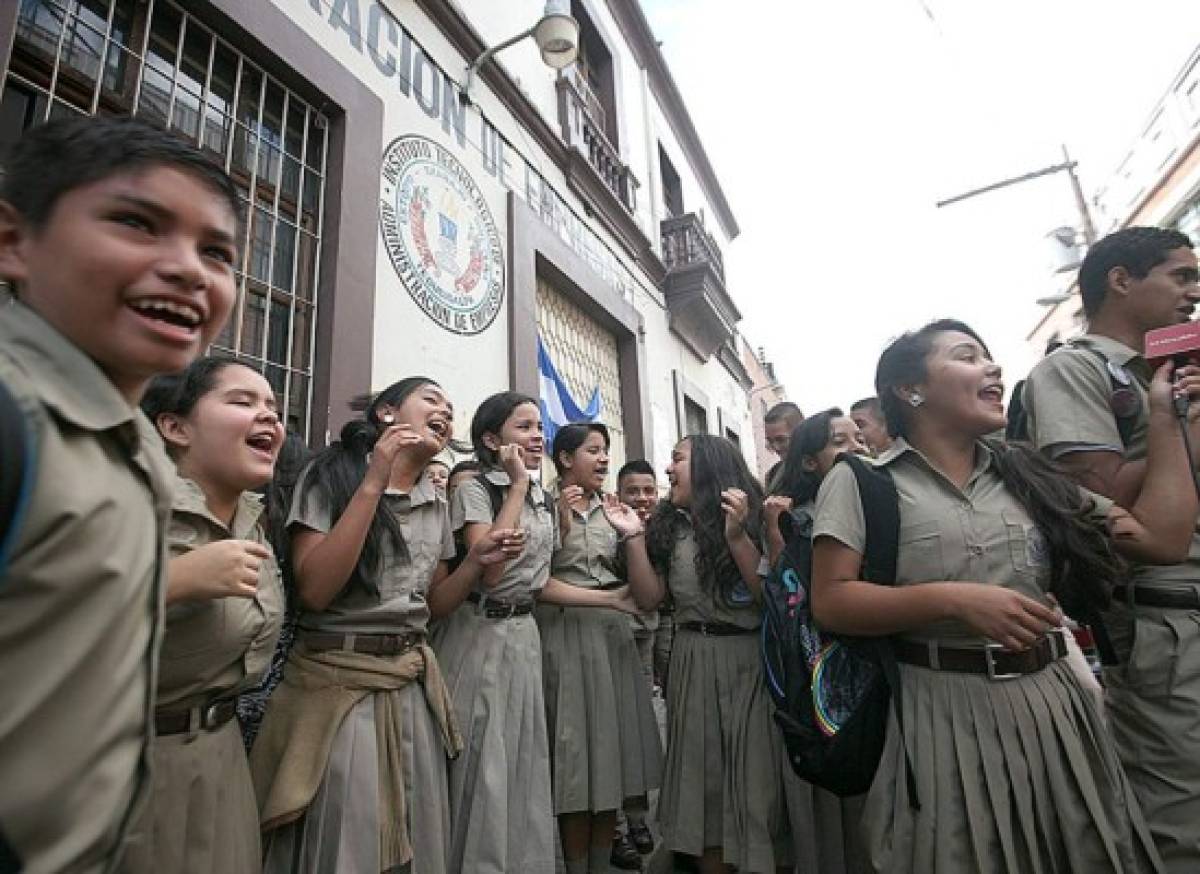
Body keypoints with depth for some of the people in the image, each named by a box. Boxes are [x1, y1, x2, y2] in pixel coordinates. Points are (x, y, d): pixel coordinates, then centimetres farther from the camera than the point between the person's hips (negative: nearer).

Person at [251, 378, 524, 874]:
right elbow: (314, 591, -20)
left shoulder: (436, 503, 9)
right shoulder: (332, 474, -8)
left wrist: (476, 561, -5)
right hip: (338, 683, -5)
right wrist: (373, 483, -23)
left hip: (413, 687, 6)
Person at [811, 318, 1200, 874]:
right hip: (942, 715, -5)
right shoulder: (861, 480, -9)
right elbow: (829, 603, -14)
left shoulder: (1026, 474, 9)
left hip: (1049, 703, 6)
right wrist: (952, 599, -24)